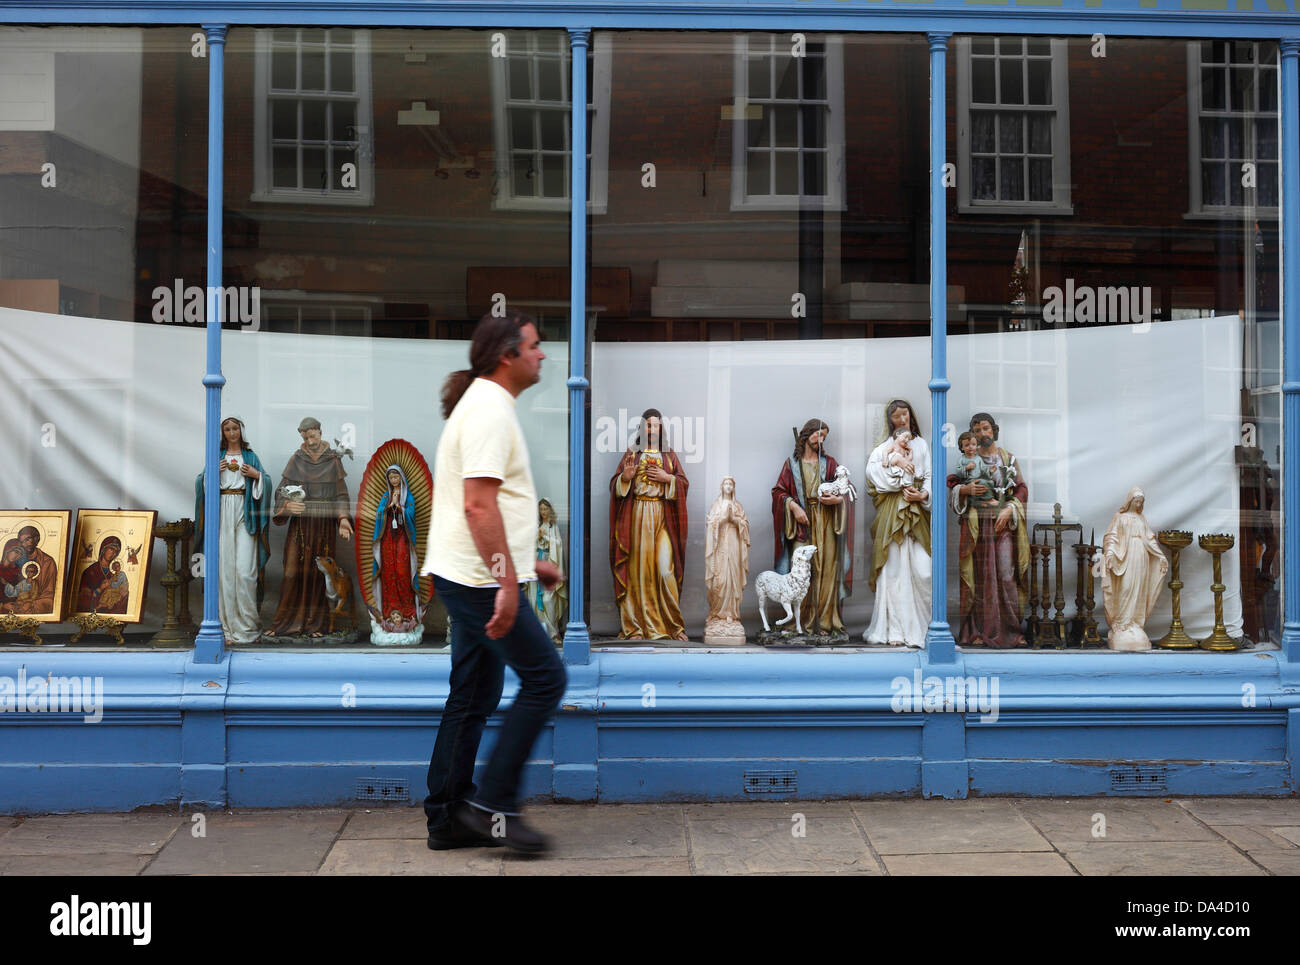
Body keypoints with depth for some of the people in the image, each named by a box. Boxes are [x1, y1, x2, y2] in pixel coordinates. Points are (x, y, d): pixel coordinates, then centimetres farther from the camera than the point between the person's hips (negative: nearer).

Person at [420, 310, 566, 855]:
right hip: (481, 580, -11)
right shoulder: (489, 411, -15)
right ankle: (494, 804, 0)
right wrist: (508, 581, -26)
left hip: (471, 579, 11)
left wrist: (526, 563, 25)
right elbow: (479, 506, -24)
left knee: (472, 697, 13)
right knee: (544, 677, -5)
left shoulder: (487, 405, 19)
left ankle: (447, 819, 19)